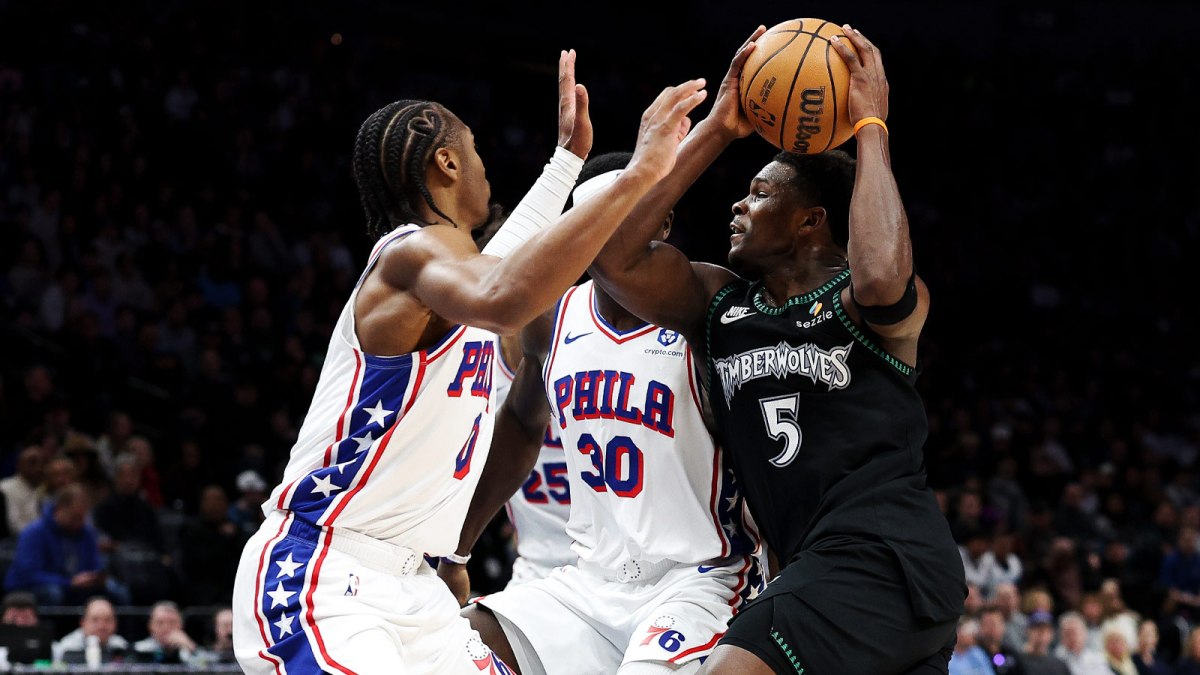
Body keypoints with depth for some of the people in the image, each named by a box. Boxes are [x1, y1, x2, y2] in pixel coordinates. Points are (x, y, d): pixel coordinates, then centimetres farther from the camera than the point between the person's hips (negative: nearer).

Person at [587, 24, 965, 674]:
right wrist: (714, 130, 6)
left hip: (881, 563, -8)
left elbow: (881, 279, -27)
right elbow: (613, 256, 1)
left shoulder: (876, 304, -1)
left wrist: (871, 127, -14)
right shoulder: (719, 303, 15)